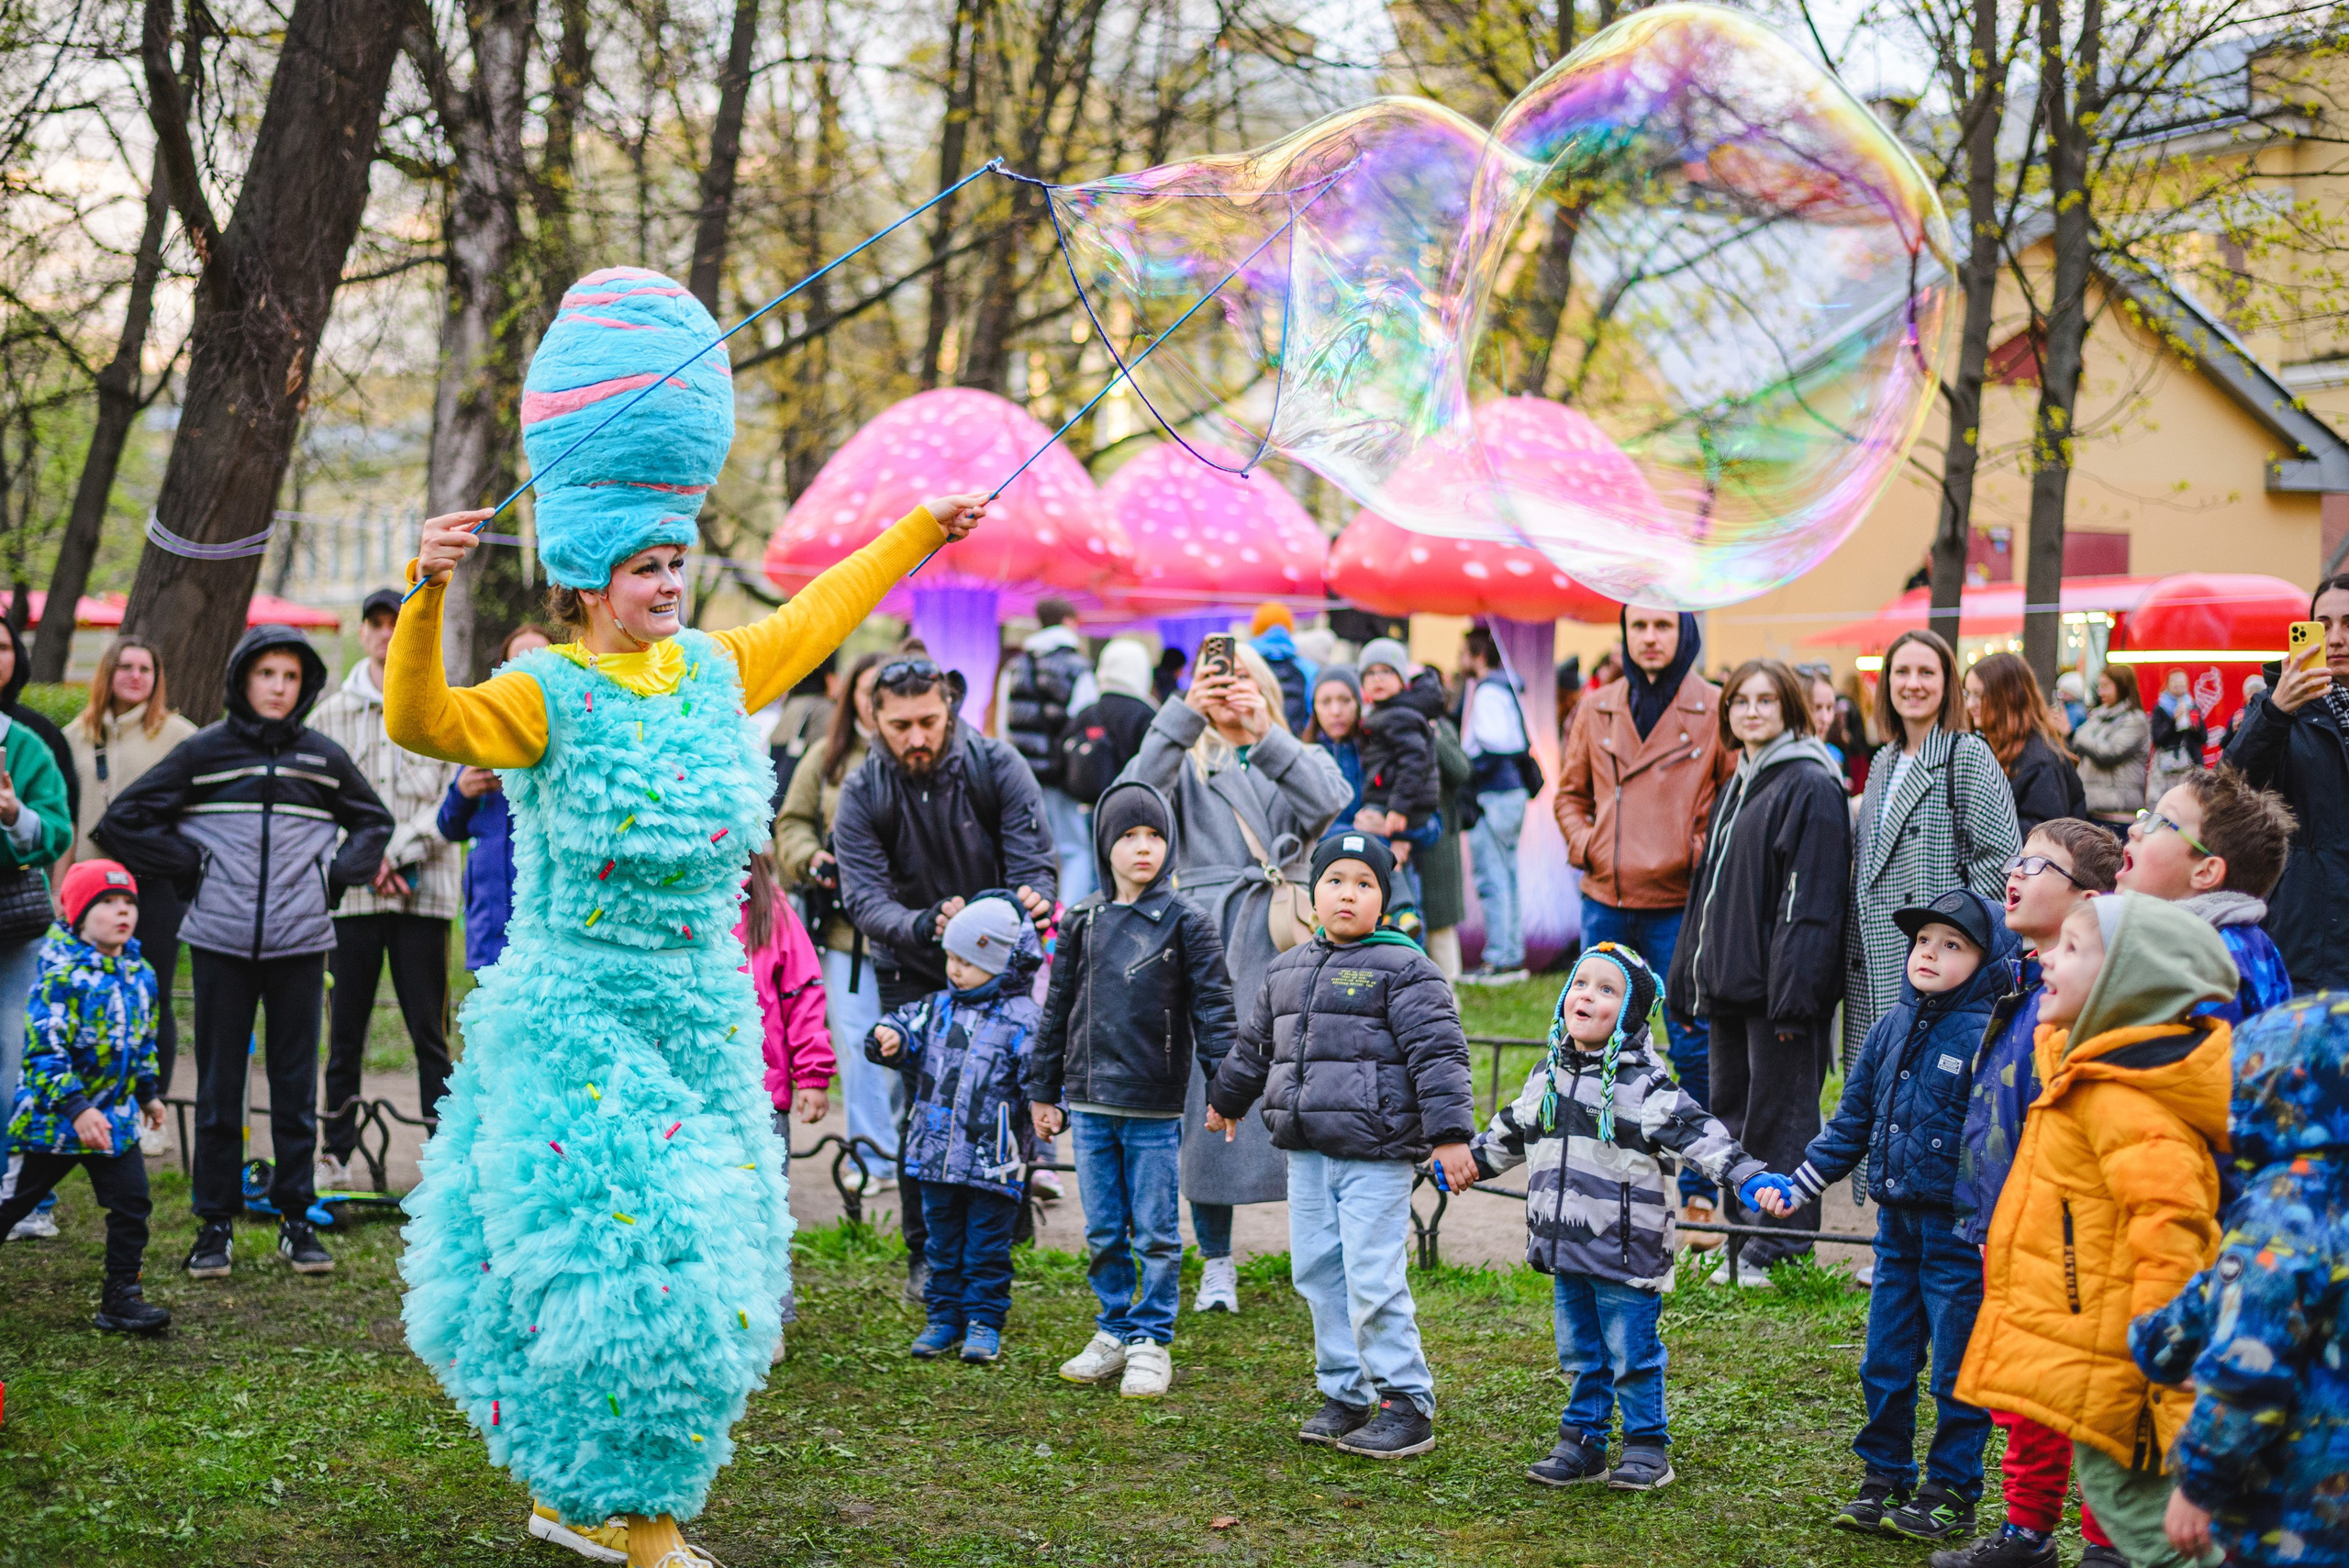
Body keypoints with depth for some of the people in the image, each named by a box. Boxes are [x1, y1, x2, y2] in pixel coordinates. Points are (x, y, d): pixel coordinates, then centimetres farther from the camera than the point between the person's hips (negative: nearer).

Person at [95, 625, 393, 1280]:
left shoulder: (324, 758, 8)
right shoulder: (203, 751, 2)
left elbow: (373, 822, 24)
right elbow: (124, 820, 5)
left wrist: (335, 877, 8)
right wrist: (192, 870, 0)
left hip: (300, 943, 1)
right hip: (221, 943, -1)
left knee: (296, 1087, 5)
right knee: (218, 1086, 3)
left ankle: (296, 1219, 14)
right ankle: (215, 1224, 11)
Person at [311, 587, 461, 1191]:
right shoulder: (332, 712, 12)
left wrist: (400, 851, -11)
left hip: (426, 888, -2)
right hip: (351, 890, 2)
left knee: (429, 1031, -2)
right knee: (346, 1032, 5)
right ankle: (336, 1156, 11)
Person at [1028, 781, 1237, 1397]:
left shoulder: (1185, 922, -2)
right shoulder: (1082, 923, 7)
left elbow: (1214, 1006, -3)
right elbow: (1057, 1010, 13)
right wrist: (1043, 1091, 14)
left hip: (1156, 1109, -3)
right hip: (1089, 1103, 4)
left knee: (1155, 1235, 2)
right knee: (1103, 1233, 11)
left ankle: (1152, 1343, 13)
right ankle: (1114, 1334, 24)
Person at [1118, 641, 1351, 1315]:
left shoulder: (1298, 759, 17)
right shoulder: (1187, 763, 15)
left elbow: (1327, 802, -7)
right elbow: (1137, 793, -9)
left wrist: (1265, 732, -17)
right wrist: (1182, 716, -19)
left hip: (1287, 945, 0)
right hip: (1208, 944, 0)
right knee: (1209, 1089, -2)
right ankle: (1217, 1263, 7)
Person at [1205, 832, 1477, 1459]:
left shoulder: (1403, 968, -6)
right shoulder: (1286, 971, 15)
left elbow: (1438, 1054, -12)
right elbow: (1256, 1044, 31)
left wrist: (1450, 1135, -18)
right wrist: (1225, 1099, 41)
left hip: (1375, 1154, -7)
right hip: (1306, 1151, 7)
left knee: (1373, 1282, -9)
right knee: (1317, 1273, 11)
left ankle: (1408, 1405, 1)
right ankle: (1344, 1395, 23)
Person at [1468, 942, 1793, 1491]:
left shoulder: (1643, 1083, -9)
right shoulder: (1550, 1075, 10)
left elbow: (1697, 1132, -16)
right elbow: (1510, 1131, 26)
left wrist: (1749, 1177, -28)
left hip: (1625, 1251, -6)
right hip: (1565, 1246, 6)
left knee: (1632, 1354, 1)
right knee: (1581, 1354, 14)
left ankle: (1647, 1448, 14)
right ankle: (1583, 1444, 24)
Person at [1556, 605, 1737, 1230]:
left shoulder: (1714, 710, -2)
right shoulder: (1597, 708, 9)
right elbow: (1570, 791, 19)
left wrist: (1704, 854, -10)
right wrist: (1583, 843, 2)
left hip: (1679, 904, -4)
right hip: (1605, 901, 4)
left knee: (1692, 1050, -2)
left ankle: (1698, 1191, 6)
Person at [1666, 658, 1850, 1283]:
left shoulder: (1810, 786, -10)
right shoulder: (1736, 786, 18)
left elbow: (1812, 898, -16)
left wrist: (1794, 988, -21)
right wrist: (1691, 978, 18)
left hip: (1779, 987, -9)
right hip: (1728, 984, 9)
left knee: (1778, 1116, -3)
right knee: (1731, 1112, 13)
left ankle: (1778, 1250, 5)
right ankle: (1741, 1240, 22)